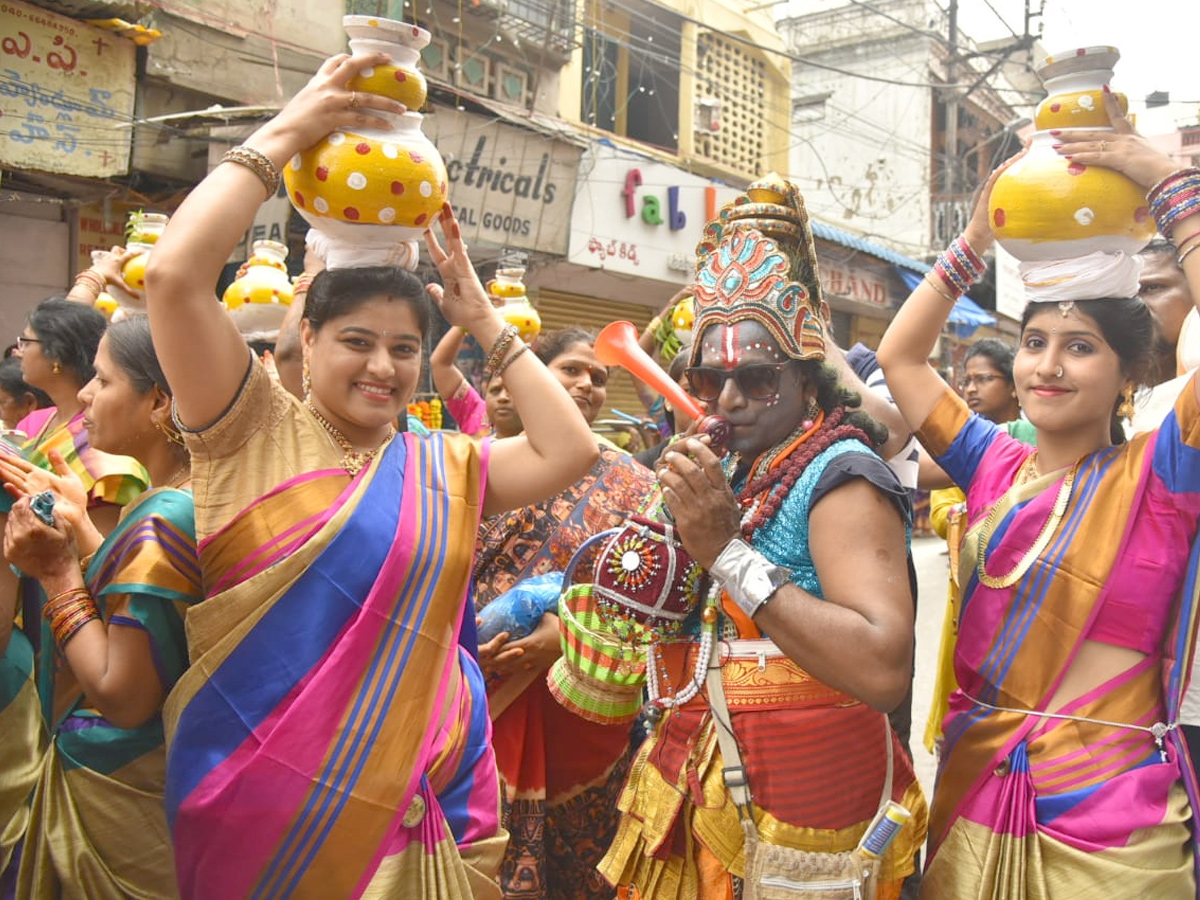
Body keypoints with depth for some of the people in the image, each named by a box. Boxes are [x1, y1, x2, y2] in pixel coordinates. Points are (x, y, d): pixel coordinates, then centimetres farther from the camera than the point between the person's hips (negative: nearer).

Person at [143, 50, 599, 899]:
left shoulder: (447, 466, 8)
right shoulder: (254, 429, -4)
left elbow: (570, 451, -2)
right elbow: (173, 277, -17)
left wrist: (486, 321, 3)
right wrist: (285, 134, -12)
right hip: (264, 794, -3)